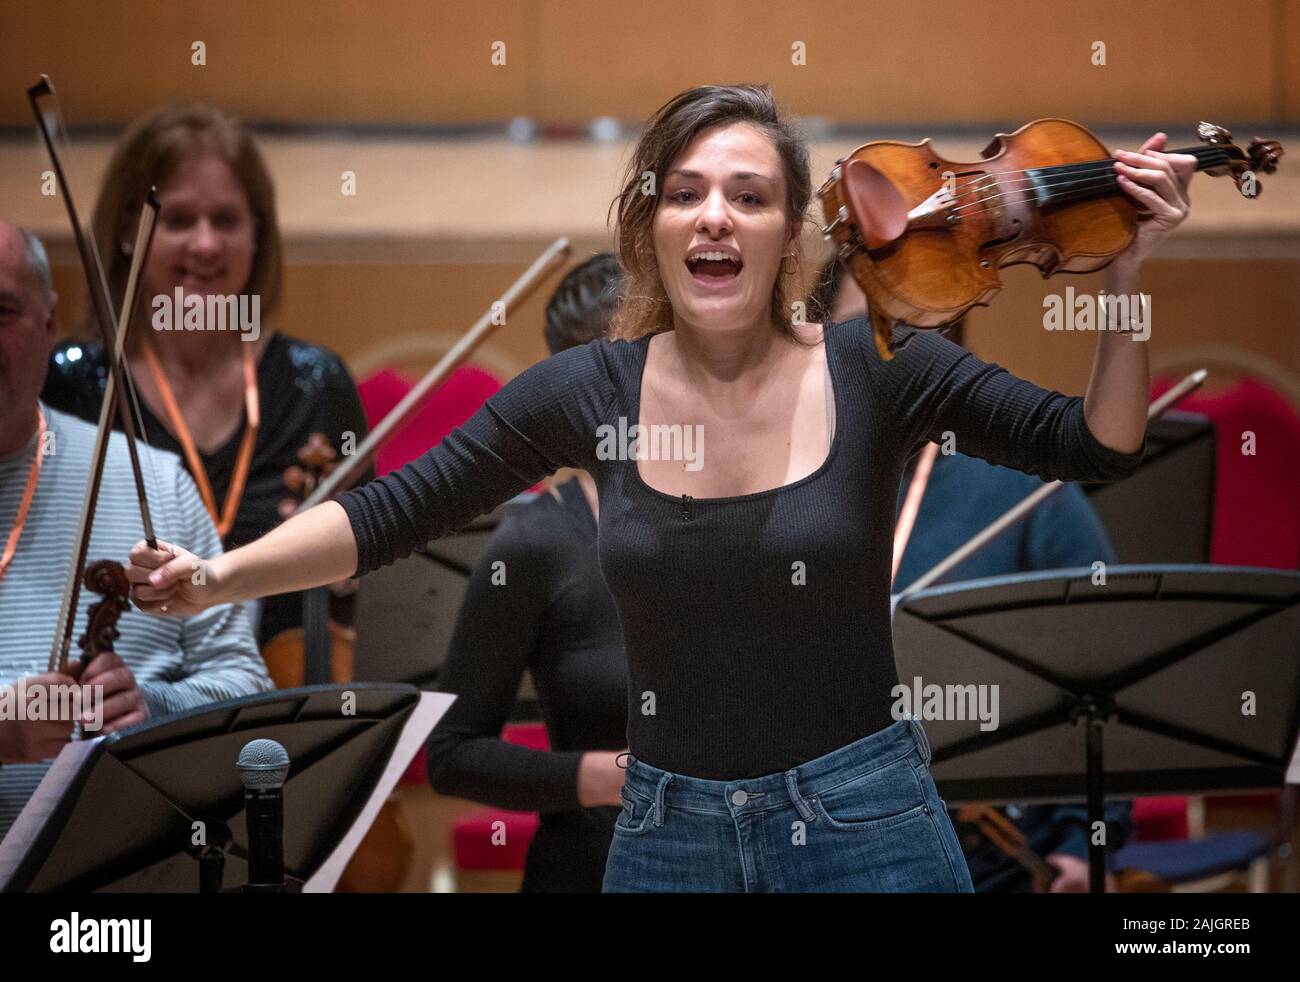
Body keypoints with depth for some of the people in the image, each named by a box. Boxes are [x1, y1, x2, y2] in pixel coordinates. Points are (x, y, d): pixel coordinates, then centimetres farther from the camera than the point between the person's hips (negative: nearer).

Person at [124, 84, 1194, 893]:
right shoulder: (588, 393, -2)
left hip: (864, 827, -2)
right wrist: (221, 576, -10)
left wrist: (1124, 275, -15)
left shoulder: (876, 371, -7)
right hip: (666, 839, 2)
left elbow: (1094, 448, -2)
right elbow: (394, 511, 1)